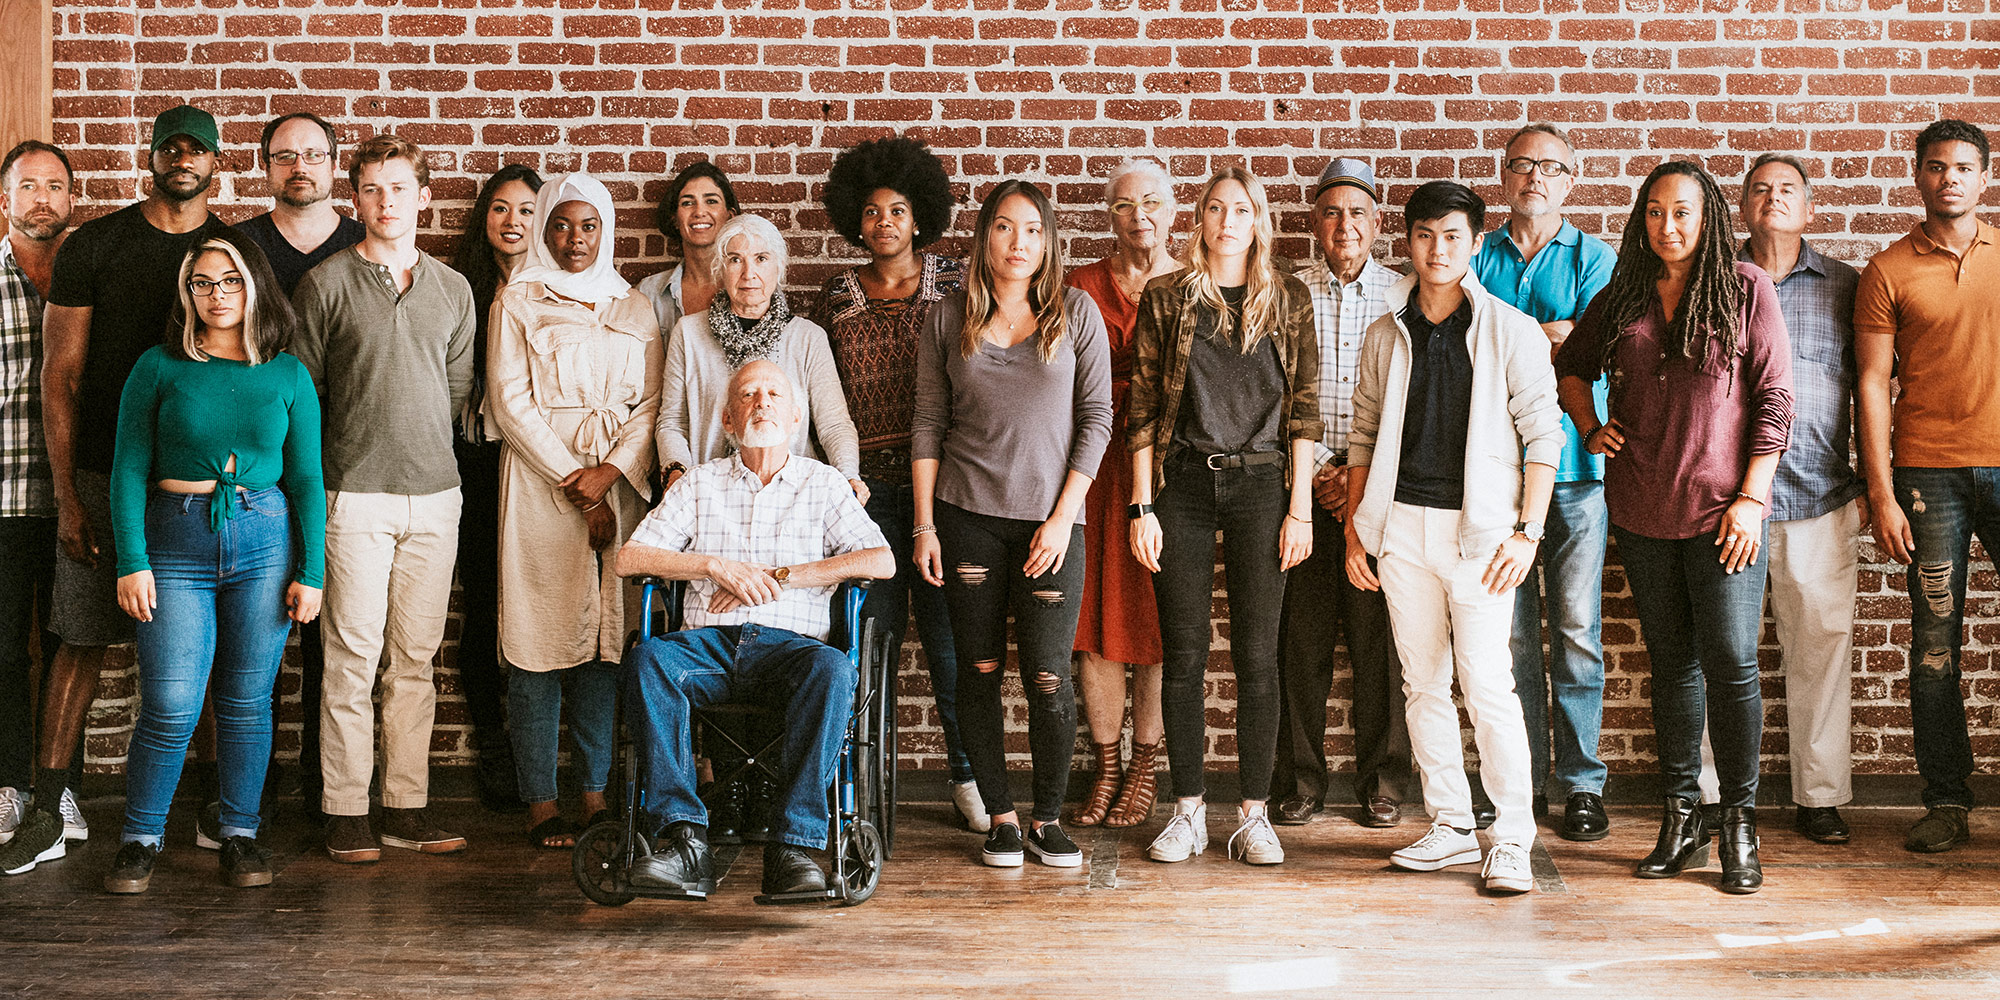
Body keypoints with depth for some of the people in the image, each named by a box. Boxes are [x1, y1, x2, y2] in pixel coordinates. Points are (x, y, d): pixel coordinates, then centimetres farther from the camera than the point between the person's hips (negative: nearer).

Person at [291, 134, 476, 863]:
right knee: (353, 656, -3)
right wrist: (354, 448, 1)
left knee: (415, 658, 6)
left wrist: (421, 444, 9)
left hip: (434, 495, 4)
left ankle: (407, 808, 13)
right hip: (355, 495, -3)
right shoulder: (325, 284, 1)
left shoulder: (453, 290, 12)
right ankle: (345, 812, 4)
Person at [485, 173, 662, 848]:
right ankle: (540, 802, -1)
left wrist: (610, 473, -9)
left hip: (619, 482, 3)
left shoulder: (634, 310, 15)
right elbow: (509, 400, -3)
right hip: (541, 481, -3)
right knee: (541, 638, -5)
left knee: (606, 635, 2)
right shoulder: (518, 302, 5)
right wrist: (572, 478, -10)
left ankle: (596, 792, 8)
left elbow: (650, 402, 7)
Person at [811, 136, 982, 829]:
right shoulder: (837, 297, 11)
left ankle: (966, 773, 9)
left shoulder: (955, 286, 5)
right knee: (874, 627, 1)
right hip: (866, 482, 2)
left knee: (945, 627, -2)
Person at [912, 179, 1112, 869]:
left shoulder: (1077, 314, 3)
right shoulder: (947, 320, 6)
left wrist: (1063, 517, -5)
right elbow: (928, 425, 7)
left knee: (1047, 677, -4)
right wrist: (924, 525, 1)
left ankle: (1048, 818, 13)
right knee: (980, 671, 3)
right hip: (967, 517, 1)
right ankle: (999, 816, 16)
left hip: (1050, 520, -1)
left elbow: (1096, 419, 2)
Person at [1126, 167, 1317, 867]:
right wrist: (1142, 506, -2)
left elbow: (1304, 409, 4)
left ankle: (1254, 815, 9)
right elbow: (1142, 408, 4)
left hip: (1259, 482, 0)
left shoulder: (1288, 299, 6)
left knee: (1257, 654, 1)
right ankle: (1188, 812, 12)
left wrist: (1300, 508, -1)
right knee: (1183, 652, 3)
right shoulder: (1165, 298, 5)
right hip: (1181, 482, 0)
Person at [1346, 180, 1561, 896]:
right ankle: (1450, 826, 19)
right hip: (1402, 524, 4)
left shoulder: (1511, 331, -1)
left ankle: (1512, 841, -1)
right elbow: (1365, 434, 16)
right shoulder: (1387, 334, 11)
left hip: (1480, 527, -4)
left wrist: (1527, 532, -10)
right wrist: (1354, 528, 10)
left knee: (1488, 686, -9)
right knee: (1423, 684, 8)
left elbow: (1543, 433, -3)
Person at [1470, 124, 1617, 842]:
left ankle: (1581, 783, 5)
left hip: (1574, 466, -1)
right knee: (1509, 632, 2)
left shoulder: (1594, 259, 9)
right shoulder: (1477, 260, 13)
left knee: (1577, 629, -2)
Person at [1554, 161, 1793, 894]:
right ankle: (1681, 818, 17)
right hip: (1641, 510, 4)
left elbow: (1774, 397, -3)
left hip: (1722, 507, -3)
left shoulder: (1746, 290, -1)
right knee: (1670, 663, 10)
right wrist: (1589, 427, 8)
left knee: (1731, 663, -5)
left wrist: (1751, 497, -9)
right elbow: (1572, 365, 25)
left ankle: (1740, 824, 4)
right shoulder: (1622, 298, 9)